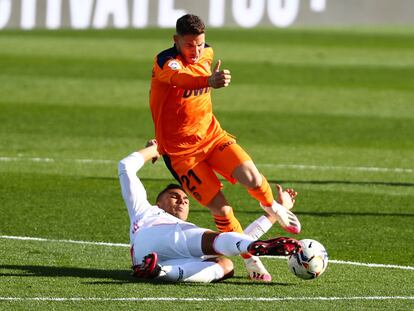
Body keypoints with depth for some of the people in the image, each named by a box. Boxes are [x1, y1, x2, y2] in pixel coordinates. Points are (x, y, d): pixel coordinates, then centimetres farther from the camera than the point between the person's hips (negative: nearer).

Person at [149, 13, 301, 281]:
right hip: (180, 150, -5)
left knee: (252, 179, -19)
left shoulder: (207, 54, 1)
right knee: (221, 209, -12)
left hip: (212, 135, 5)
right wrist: (209, 81, -66)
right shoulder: (166, 61, -22)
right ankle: (251, 261, 7)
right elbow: (179, 76, -47)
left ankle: (274, 207, 15)